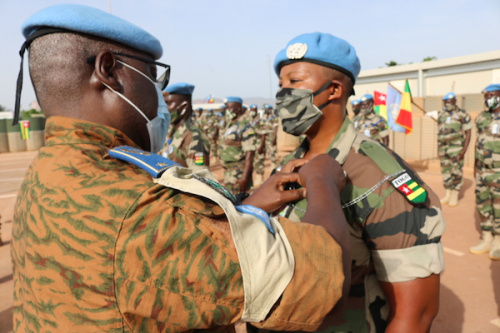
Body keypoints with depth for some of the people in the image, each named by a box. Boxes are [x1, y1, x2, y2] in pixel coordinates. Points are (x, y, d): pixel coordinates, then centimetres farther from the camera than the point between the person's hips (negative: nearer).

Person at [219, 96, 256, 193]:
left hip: (239, 172, -9)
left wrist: (245, 176, -27)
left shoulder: (245, 127, -17)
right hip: (228, 171, 9)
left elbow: (250, 153, -22)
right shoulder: (228, 124, 11)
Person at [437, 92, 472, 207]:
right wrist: (438, 150, 12)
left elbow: (468, 133, -5)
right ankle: (448, 195, 18)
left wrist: (464, 149, -13)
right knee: (445, 172, 8)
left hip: (456, 148, -5)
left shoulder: (462, 114, -3)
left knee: (456, 172, -3)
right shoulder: (441, 115, 12)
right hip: (443, 148, 5)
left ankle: (455, 196, 6)